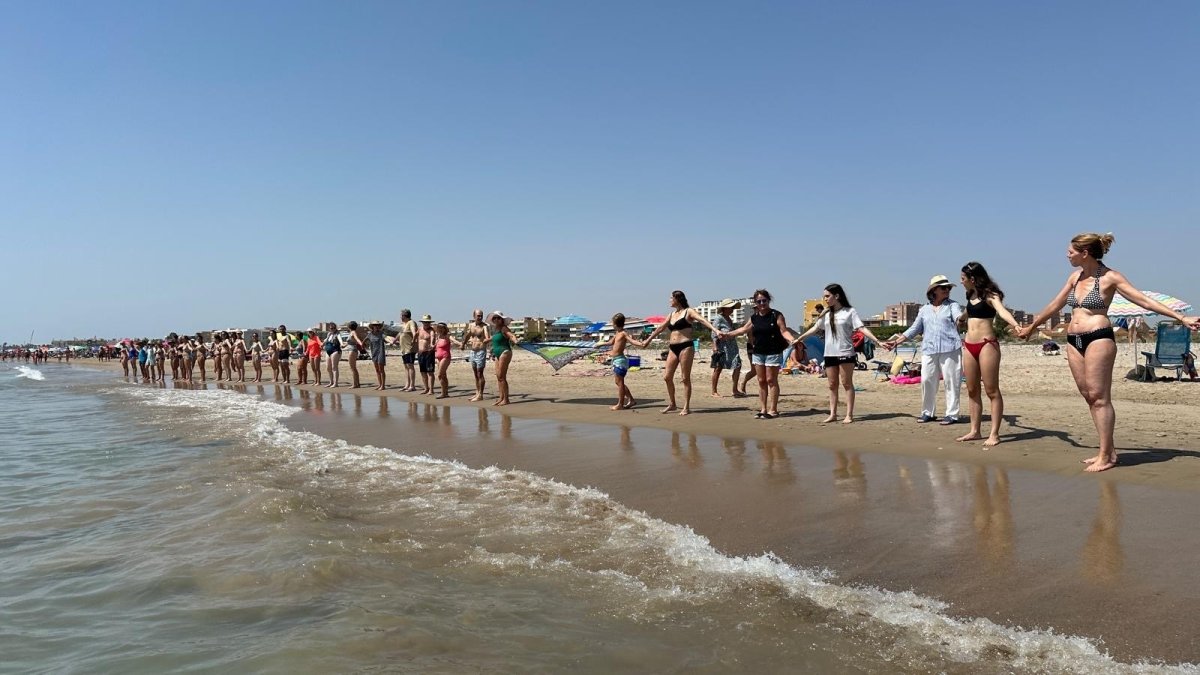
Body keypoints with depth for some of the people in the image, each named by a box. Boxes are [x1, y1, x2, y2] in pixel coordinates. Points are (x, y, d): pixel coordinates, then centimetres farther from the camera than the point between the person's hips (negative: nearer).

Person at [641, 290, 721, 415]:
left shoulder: (688, 312, -2)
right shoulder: (672, 314, 18)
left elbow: (702, 320, -16)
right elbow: (660, 328, 30)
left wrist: (715, 330, -31)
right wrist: (649, 339, 38)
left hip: (686, 347, -7)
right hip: (673, 348, 7)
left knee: (685, 378, -4)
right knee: (667, 377, 5)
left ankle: (686, 407, 1)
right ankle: (672, 405, 18)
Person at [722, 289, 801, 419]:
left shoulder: (776, 315, -7)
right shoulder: (753, 318, 8)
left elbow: (784, 331, -12)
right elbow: (743, 329, 19)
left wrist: (793, 339, -30)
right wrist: (728, 335, 20)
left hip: (773, 353, -5)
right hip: (758, 352, 6)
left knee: (771, 380, -3)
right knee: (761, 381, 8)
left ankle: (773, 410, 2)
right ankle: (763, 409, 14)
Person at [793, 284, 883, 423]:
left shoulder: (850, 311, -4)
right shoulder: (826, 314, 10)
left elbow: (862, 329, -10)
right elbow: (815, 328, 20)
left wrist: (877, 341, -20)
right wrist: (798, 339, 24)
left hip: (845, 353, -5)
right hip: (829, 354, 5)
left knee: (847, 384, -1)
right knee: (832, 385, 9)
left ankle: (849, 415, 3)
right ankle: (833, 414, 14)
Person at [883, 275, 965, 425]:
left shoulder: (952, 305, 7)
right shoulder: (924, 309, 16)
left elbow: (959, 317, -13)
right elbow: (914, 329, 20)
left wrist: (960, 320, -39)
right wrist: (897, 341, 15)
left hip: (950, 349, -3)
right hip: (929, 351, 3)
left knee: (951, 381, -2)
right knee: (926, 381, 2)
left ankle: (952, 414, 5)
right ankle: (927, 412, 15)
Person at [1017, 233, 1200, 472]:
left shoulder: (1109, 277, -4)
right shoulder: (1075, 277, 14)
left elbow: (1145, 301, -5)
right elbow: (1055, 305, 26)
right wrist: (1031, 327, 35)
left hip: (1098, 338, -7)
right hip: (1074, 340, 7)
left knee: (1099, 397, -7)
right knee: (1089, 397, 7)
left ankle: (1106, 456, -2)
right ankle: (1108, 449, 15)